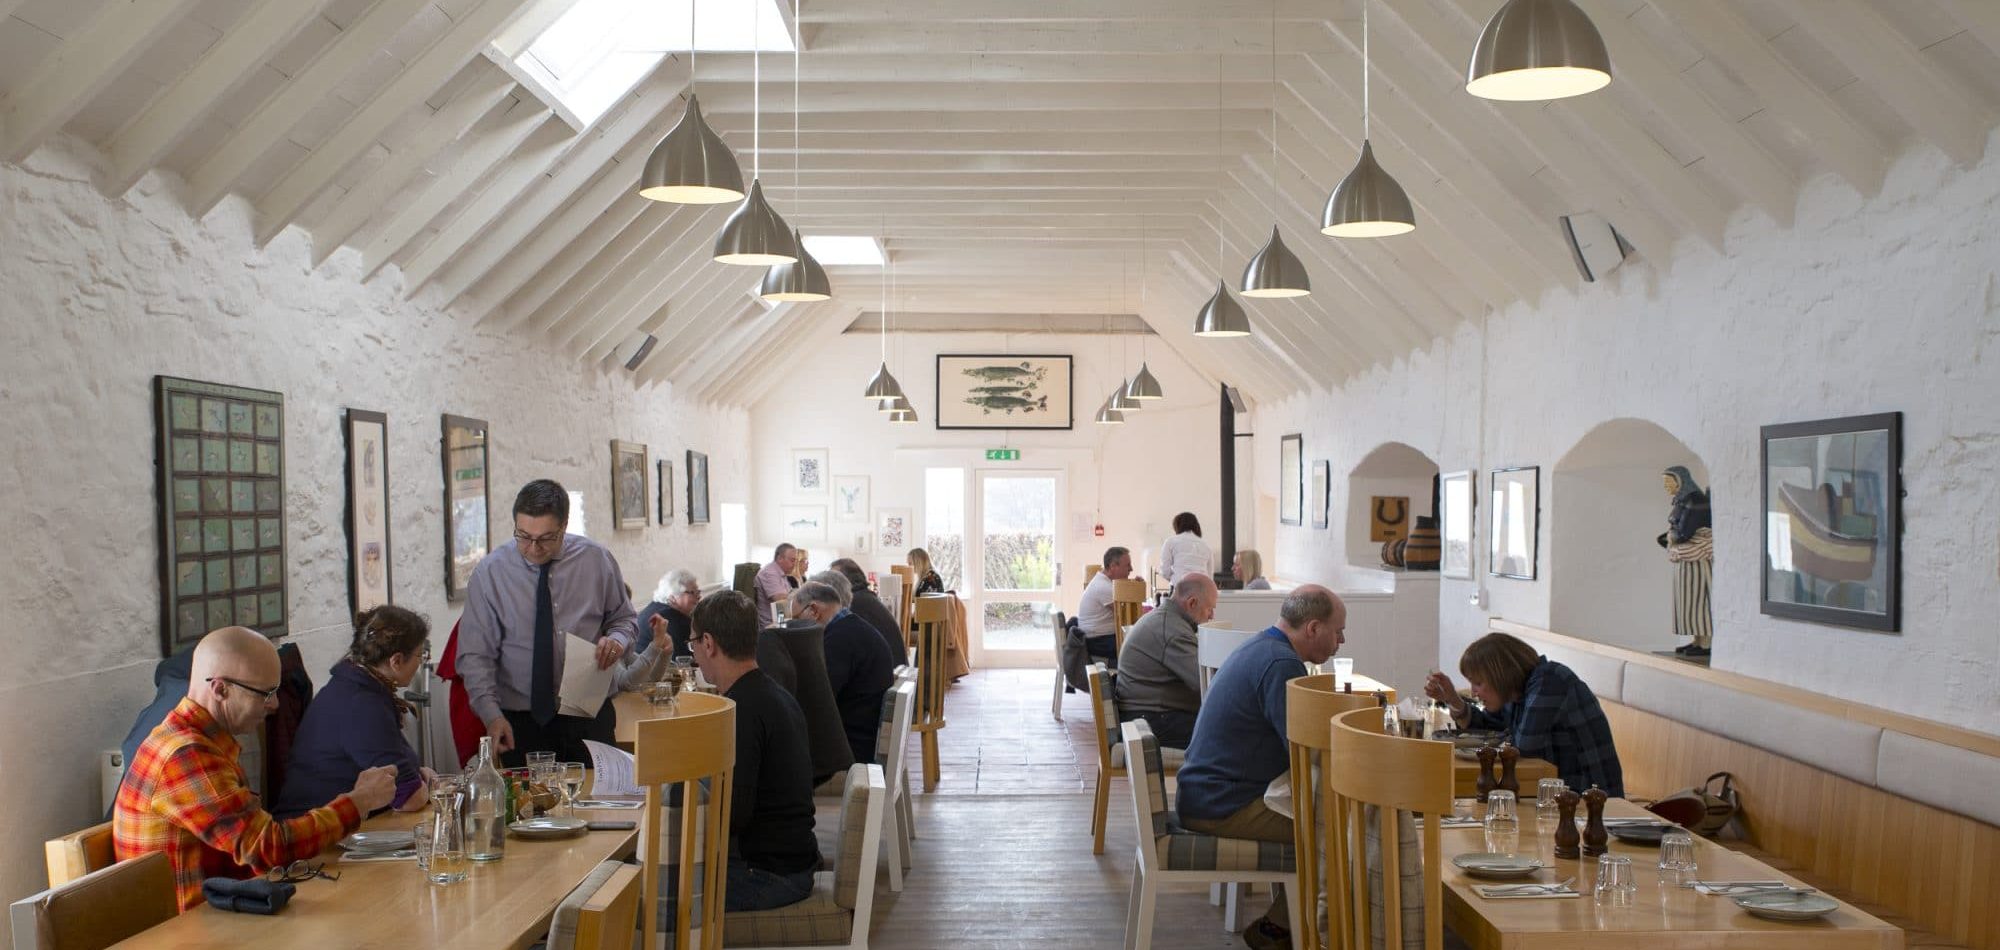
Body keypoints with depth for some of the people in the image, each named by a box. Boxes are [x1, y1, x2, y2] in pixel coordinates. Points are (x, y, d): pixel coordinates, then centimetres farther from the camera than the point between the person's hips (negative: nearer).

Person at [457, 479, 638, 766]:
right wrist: (492, 714, -19)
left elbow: (624, 618, 12)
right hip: (521, 722, -1)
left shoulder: (597, 559, -1)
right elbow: (476, 656, -5)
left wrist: (617, 640, -11)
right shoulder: (490, 573, -5)